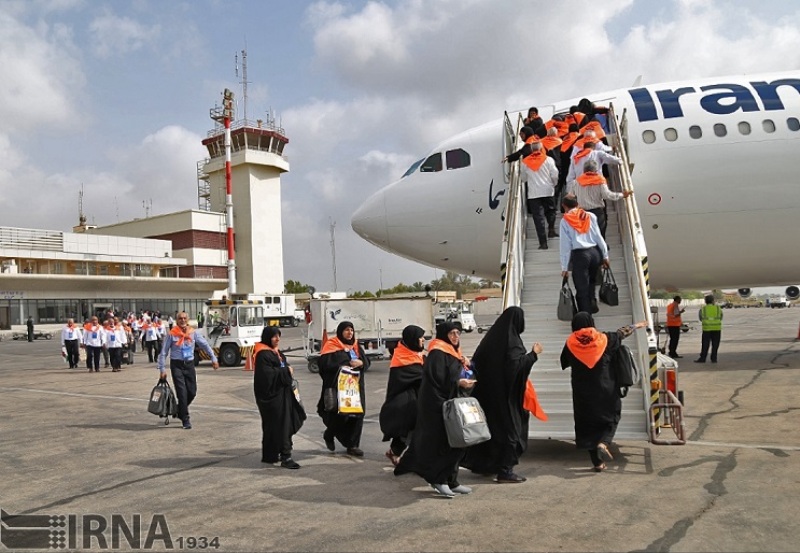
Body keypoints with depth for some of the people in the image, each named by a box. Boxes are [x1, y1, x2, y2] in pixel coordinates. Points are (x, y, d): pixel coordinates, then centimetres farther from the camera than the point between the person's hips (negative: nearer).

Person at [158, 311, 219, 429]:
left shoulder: (193, 333, 4)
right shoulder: (172, 334, -5)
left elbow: (205, 345, 7)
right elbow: (163, 353, -2)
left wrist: (213, 359, -1)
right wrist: (162, 369, -6)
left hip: (189, 364, 3)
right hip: (176, 365, -3)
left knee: (192, 392, 5)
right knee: (182, 393, -7)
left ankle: (179, 410, 32)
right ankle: (185, 420, 3)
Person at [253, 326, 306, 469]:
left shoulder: (278, 353, 16)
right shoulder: (263, 355, -14)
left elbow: (284, 368, 28)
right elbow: (267, 374, -23)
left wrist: (289, 370, 7)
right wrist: (286, 371, -15)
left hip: (282, 393, 10)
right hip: (271, 394, -10)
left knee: (271, 426, 14)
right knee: (281, 425, -11)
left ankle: (269, 455, 22)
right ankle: (285, 457, -10)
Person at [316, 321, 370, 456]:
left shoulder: (356, 346, 17)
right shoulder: (331, 346, -3)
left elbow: (367, 362, 15)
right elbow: (325, 364, -12)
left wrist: (361, 363, -7)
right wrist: (343, 367, -17)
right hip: (338, 387, -6)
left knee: (357, 414, 1)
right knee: (340, 415, -4)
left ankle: (353, 445, 11)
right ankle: (329, 436, 26)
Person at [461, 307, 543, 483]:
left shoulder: (493, 336, 8)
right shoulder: (511, 340, -16)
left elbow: (476, 360, 11)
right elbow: (516, 364, -25)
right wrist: (533, 354, -14)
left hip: (488, 392, 8)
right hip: (506, 394, -8)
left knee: (492, 424, 17)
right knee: (509, 426, -2)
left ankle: (485, 464, 26)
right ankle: (505, 470, -2)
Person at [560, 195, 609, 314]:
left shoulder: (565, 221, 0)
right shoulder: (590, 216, 8)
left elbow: (565, 245, -2)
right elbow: (598, 237, 8)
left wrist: (564, 267, 2)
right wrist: (605, 255, 15)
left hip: (579, 255, -4)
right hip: (595, 252, 4)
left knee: (582, 289, 1)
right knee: (590, 282, 24)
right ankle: (592, 304, 18)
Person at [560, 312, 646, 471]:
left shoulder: (570, 344, -7)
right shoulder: (603, 339, -6)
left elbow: (564, 363, 9)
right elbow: (622, 333, 13)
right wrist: (636, 325, 31)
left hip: (582, 393, 1)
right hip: (605, 391, 0)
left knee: (588, 424, 10)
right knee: (611, 418, 17)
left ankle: (597, 463, 11)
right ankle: (603, 443, -11)